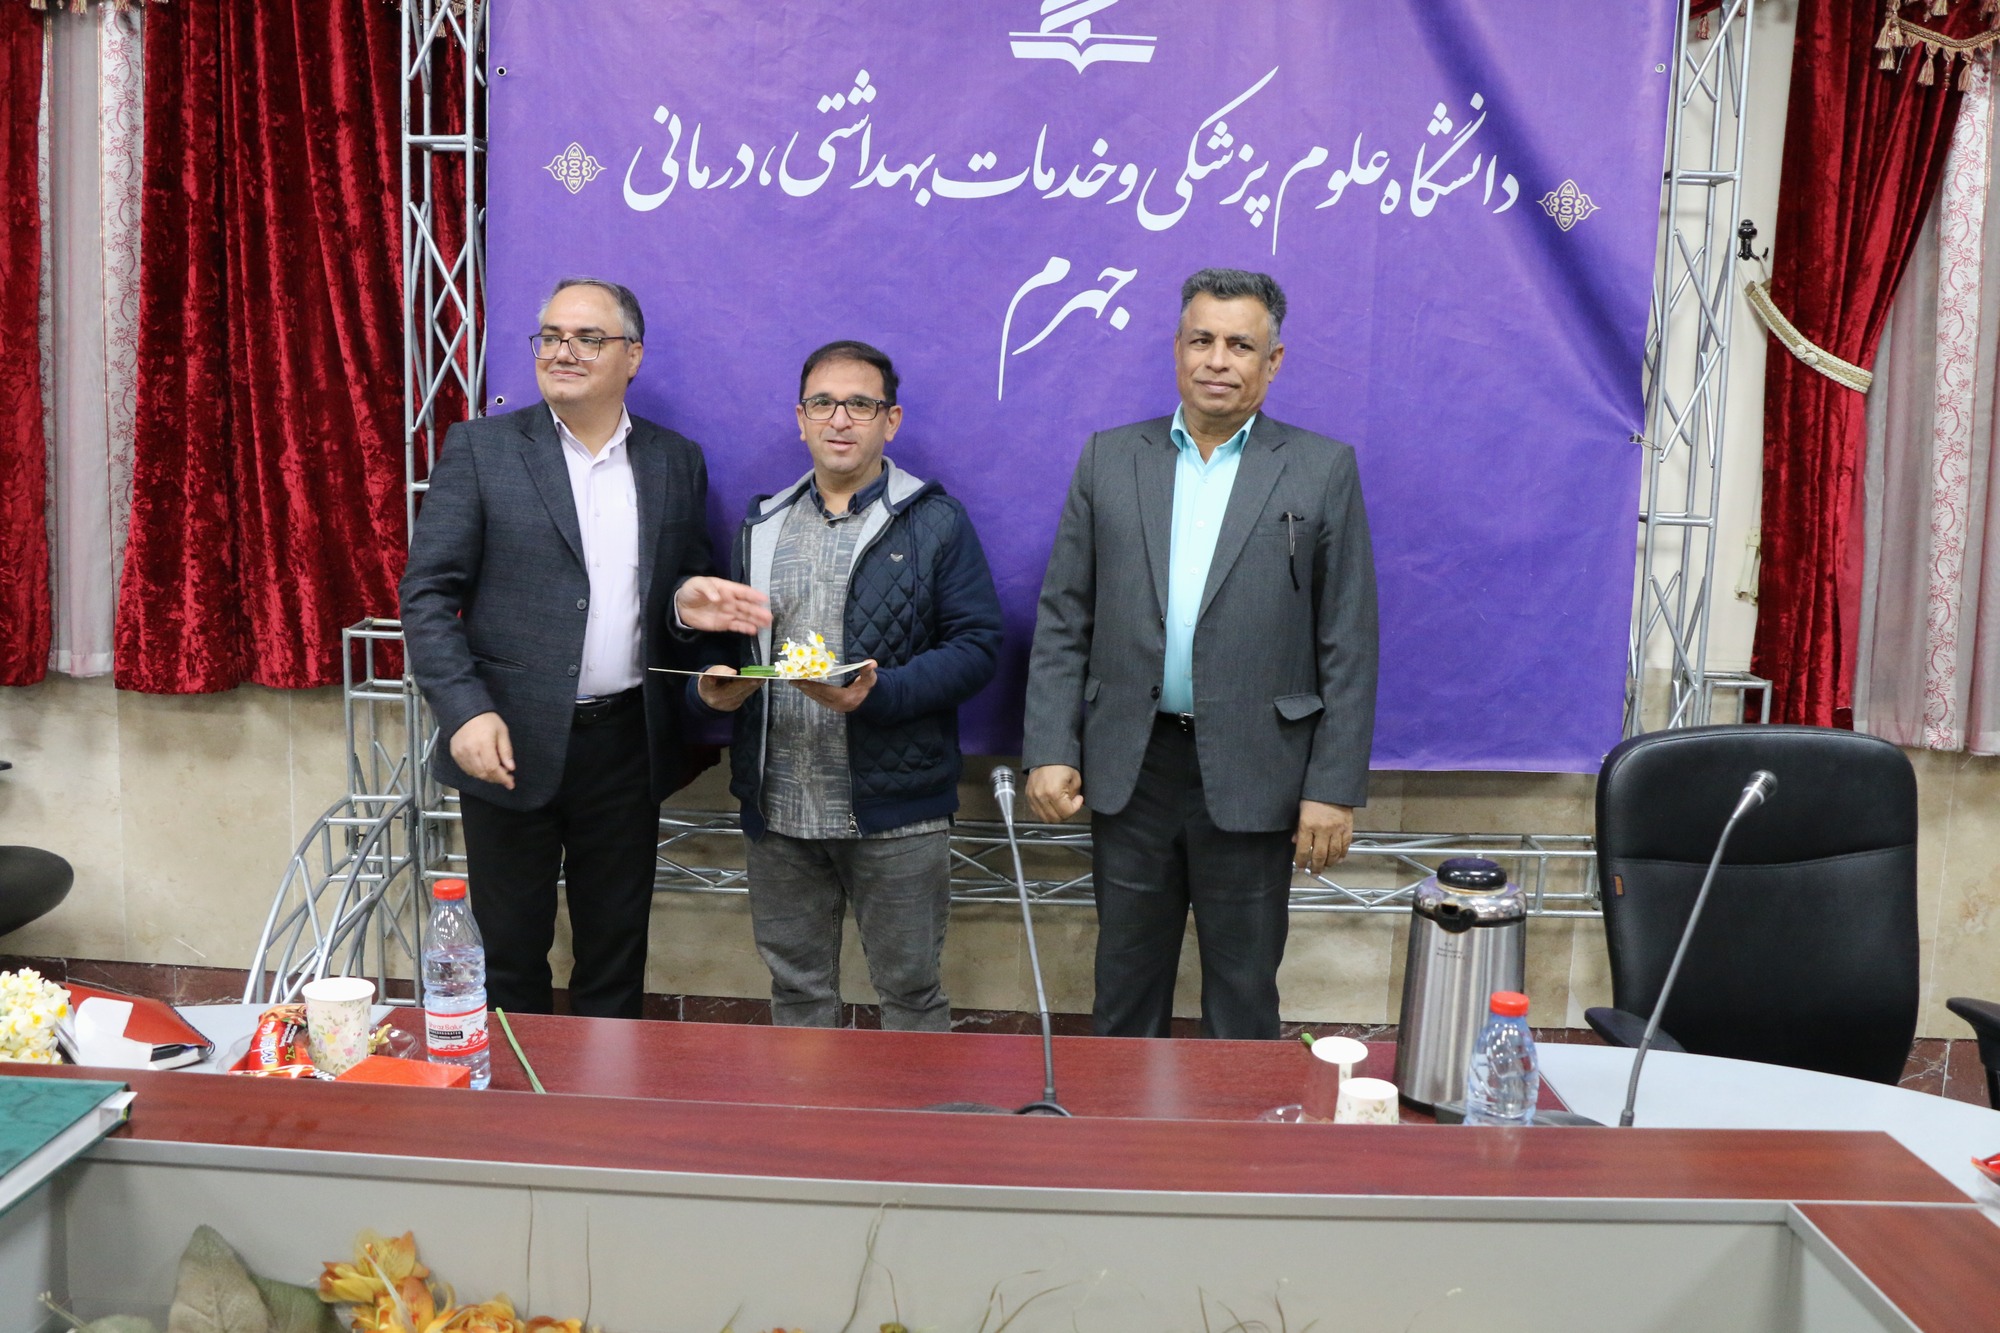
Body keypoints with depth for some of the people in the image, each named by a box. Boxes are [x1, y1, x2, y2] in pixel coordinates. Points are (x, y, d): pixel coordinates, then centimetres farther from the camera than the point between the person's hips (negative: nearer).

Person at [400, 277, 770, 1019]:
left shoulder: (677, 462, 8)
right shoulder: (479, 449, -1)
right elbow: (428, 593, -4)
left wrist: (688, 602, -9)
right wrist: (466, 710, -17)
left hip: (627, 743, 2)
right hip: (512, 743, -2)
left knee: (617, 957, 13)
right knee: (510, 956, 10)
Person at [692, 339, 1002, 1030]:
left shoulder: (936, 522, 0)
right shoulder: (761, 527, 14)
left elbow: (976, 645, -7)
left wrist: (878, 694, -21)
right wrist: (714, 686, -7)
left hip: (894, 809, -4)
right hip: (777, 810, 4)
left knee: (910, 989, 6)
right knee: (795, 987, 15)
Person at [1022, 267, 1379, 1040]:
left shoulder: (1323, 470, 0)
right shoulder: (1109, 460, 7)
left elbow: (1349, 644, -3)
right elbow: (1063, 620, 5)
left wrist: (1335, 787, -8)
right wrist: (1049, 749, -3)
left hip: (1250, 774, -2)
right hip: (1130, 767, 2)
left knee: (1243, 997, 11)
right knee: (1126, 985, 15)